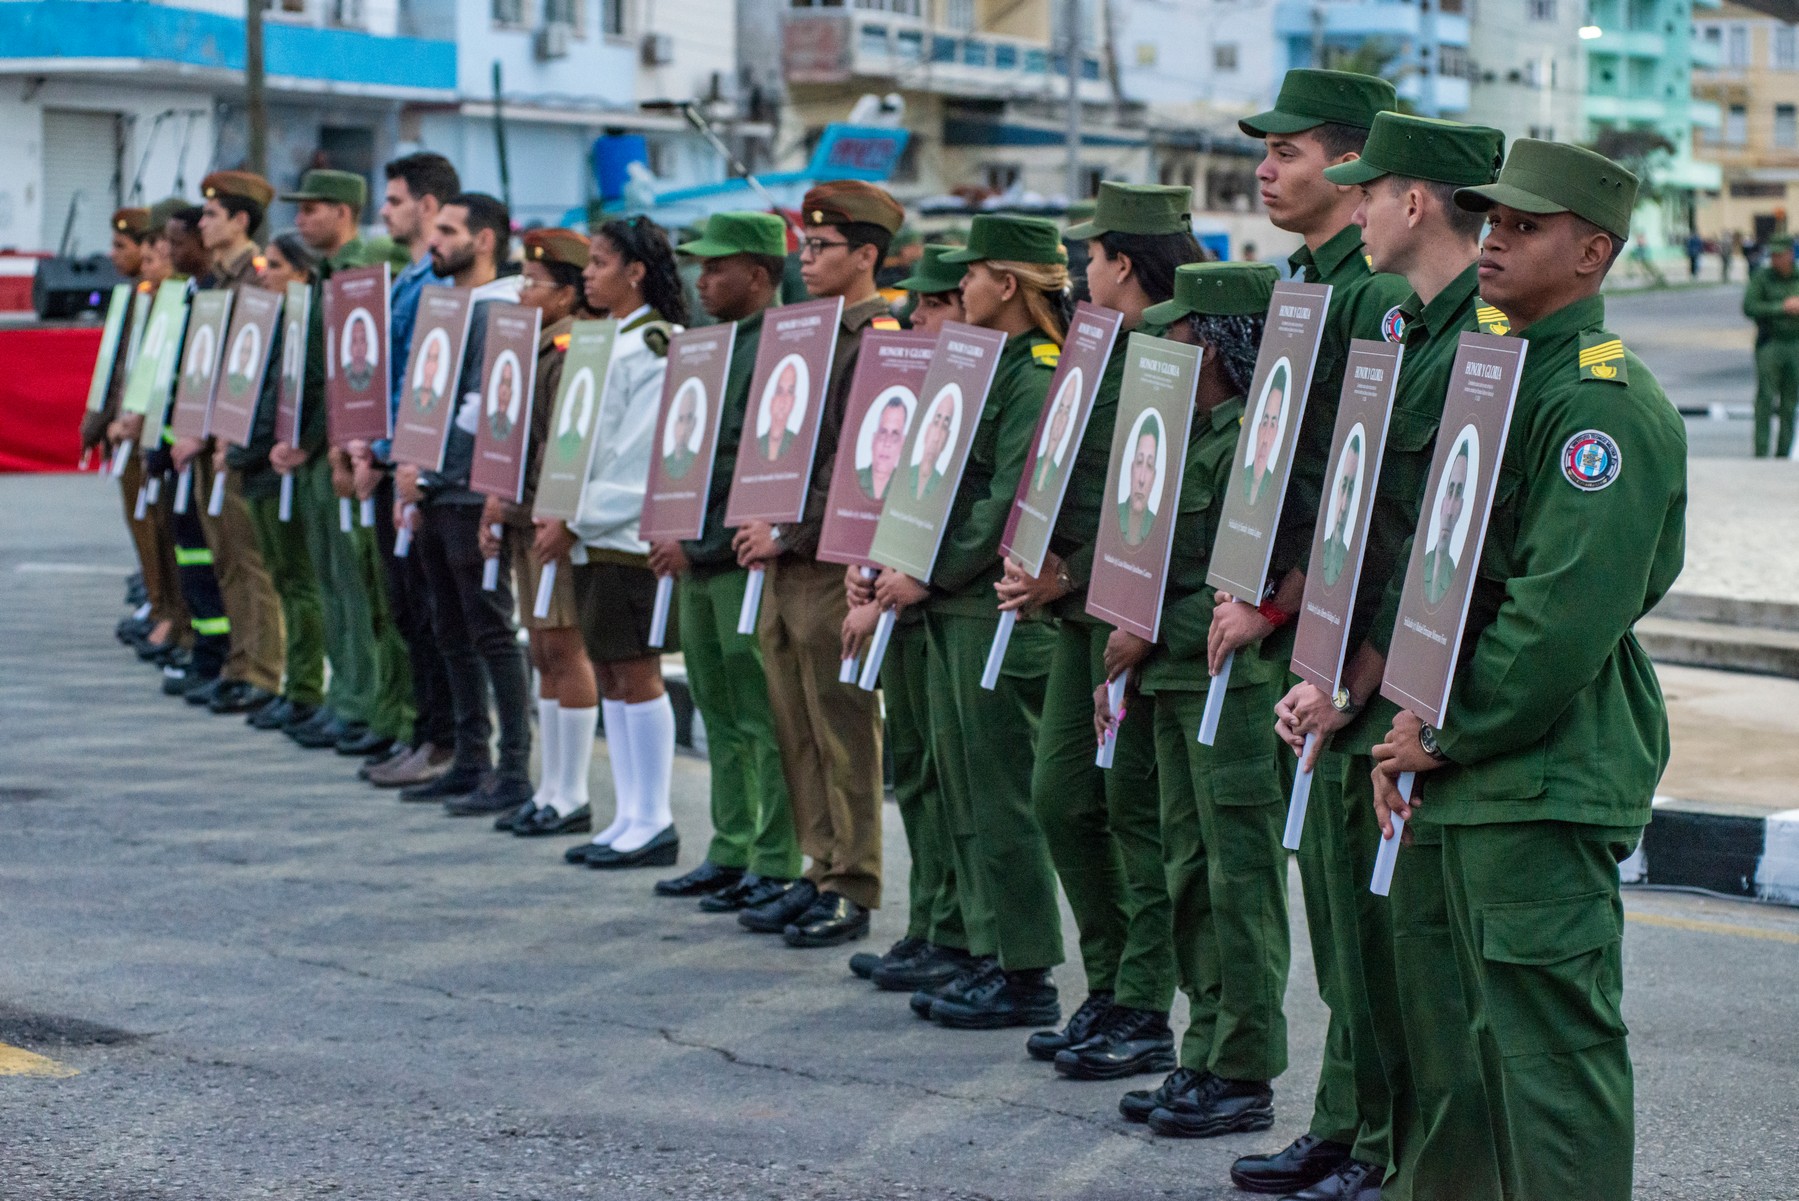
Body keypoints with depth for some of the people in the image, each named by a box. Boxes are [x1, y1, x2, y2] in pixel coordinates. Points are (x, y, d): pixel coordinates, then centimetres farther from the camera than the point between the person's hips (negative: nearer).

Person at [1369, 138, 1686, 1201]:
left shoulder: (1604, 403, -15)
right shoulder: (1504, 370, 16)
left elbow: (1564, 614, -22)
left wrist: (1449, 733, -14)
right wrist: (1421, 729, 9)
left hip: (1550, 773, -10)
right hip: (1481, 768, 10)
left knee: (1555, 1038, -6)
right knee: (1503, 1032, 16)